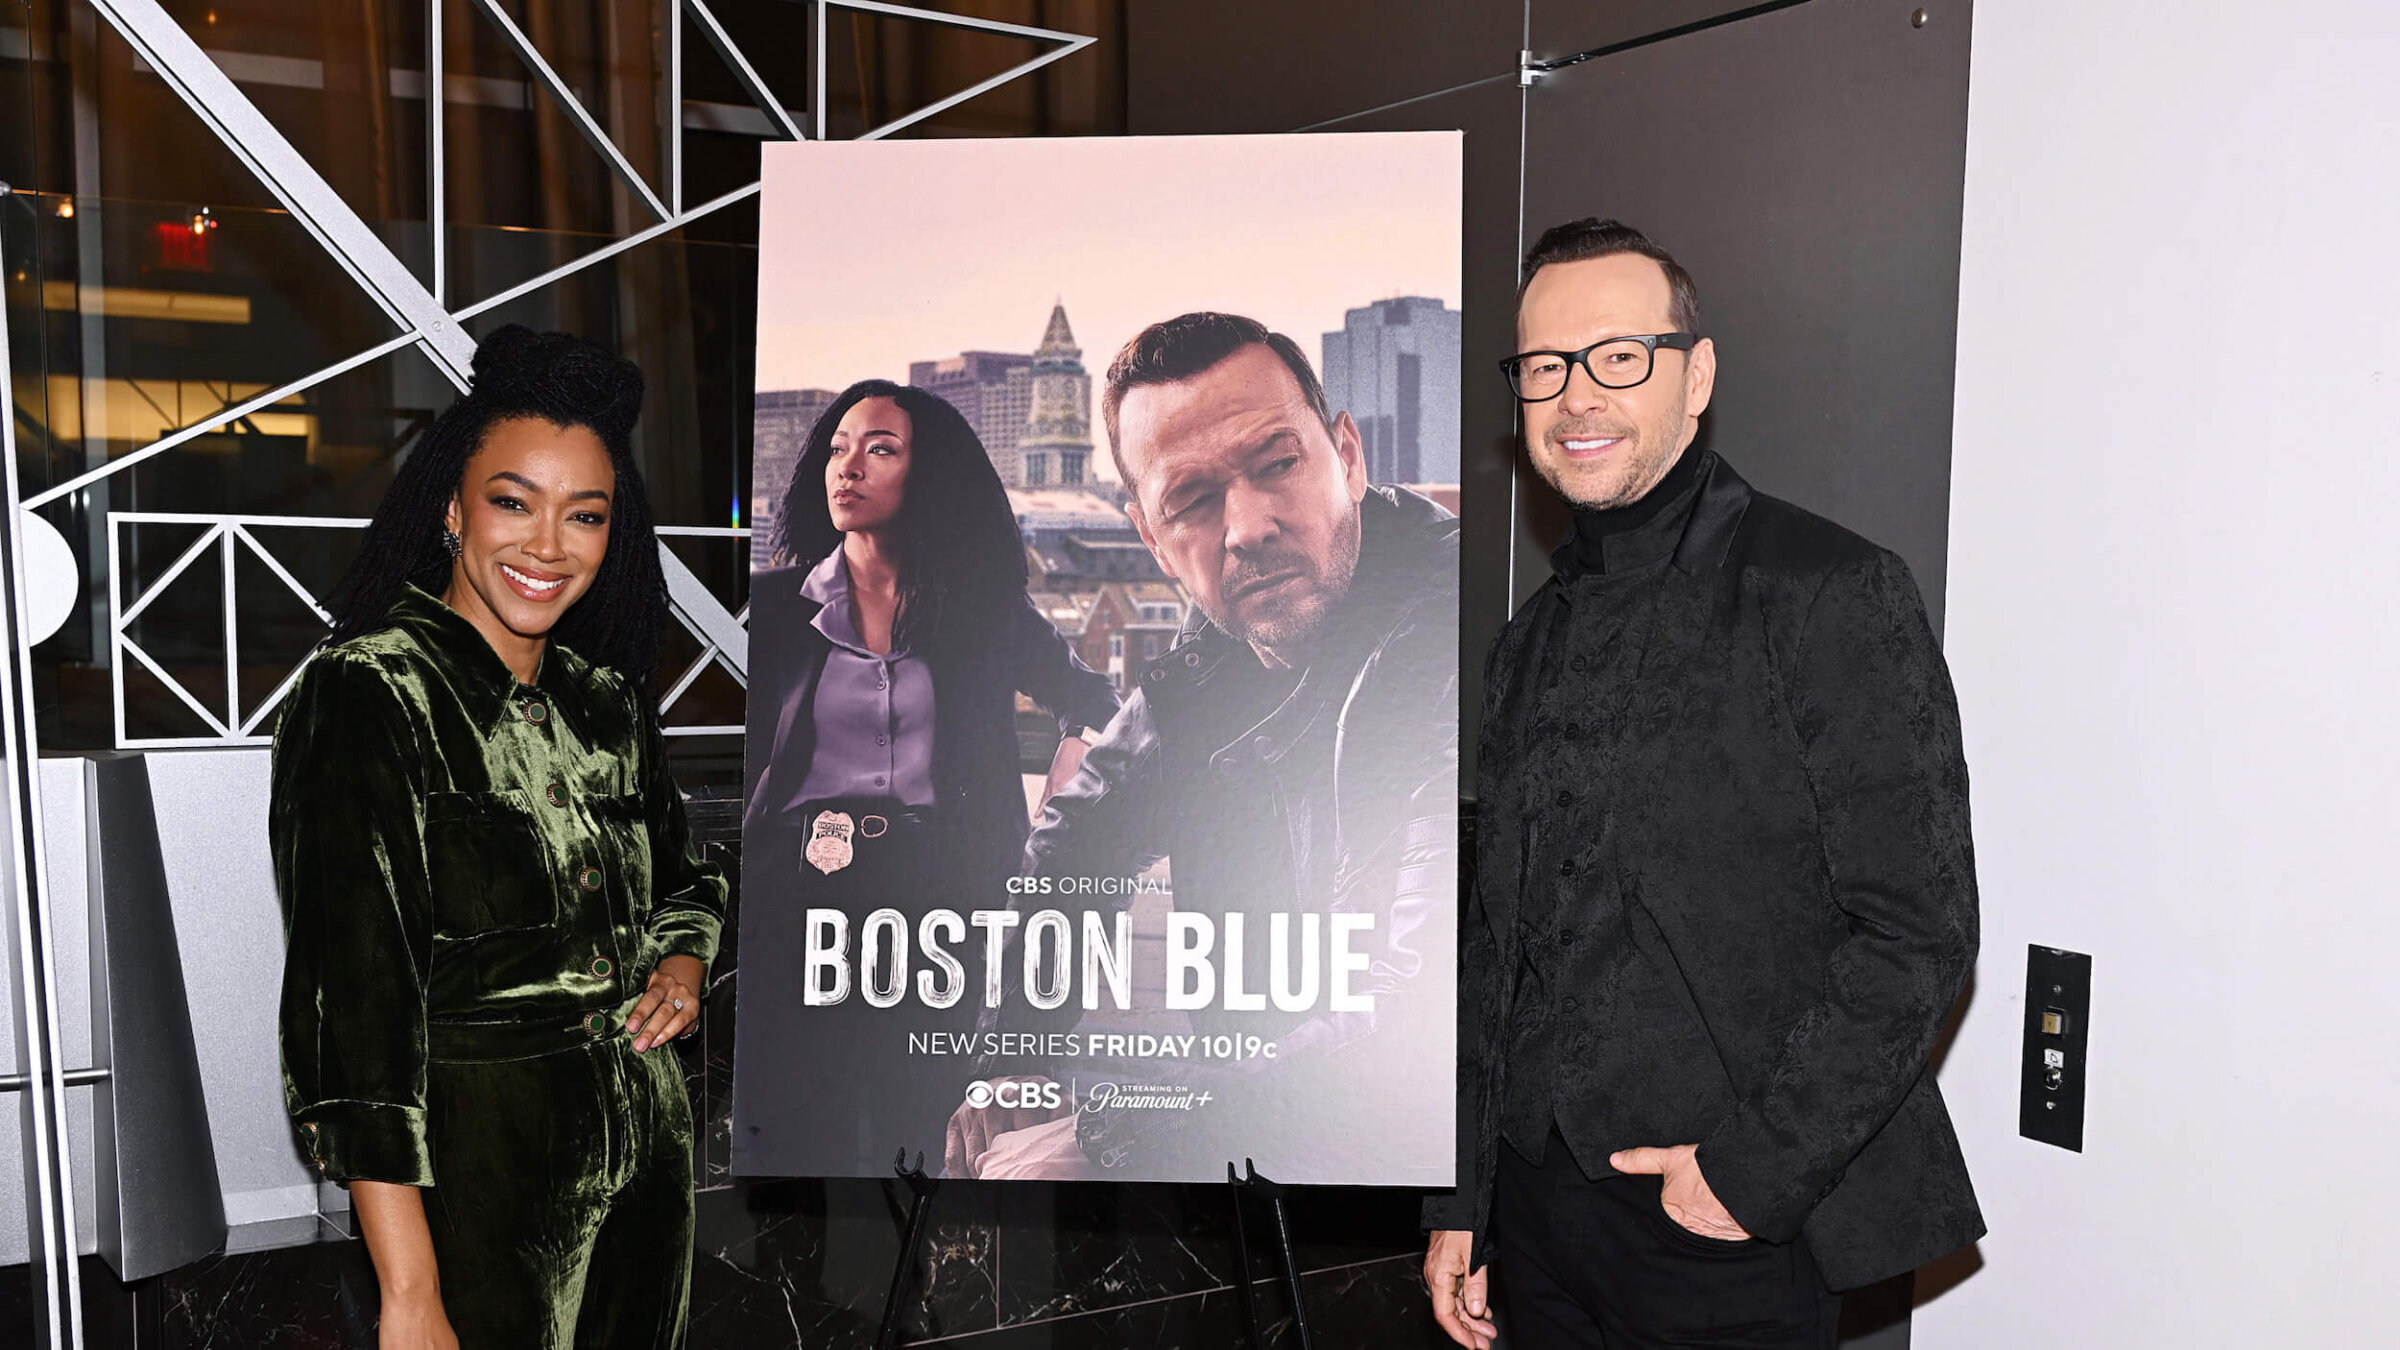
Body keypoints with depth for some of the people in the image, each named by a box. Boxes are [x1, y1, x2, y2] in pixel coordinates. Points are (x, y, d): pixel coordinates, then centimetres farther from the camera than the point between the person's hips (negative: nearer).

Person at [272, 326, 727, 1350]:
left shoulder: (608, 700, 5)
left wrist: (683, 966, -2)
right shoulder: (368, 692, -13)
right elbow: (351, 992, -19)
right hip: (478, 1178, -6)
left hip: (647, 1168, 6)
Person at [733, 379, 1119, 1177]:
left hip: (936, 903, 0)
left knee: (912, 1149, 4)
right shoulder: (772, 605, 7)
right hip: (792, 901, 0)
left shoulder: (983, 612, 8)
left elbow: (1091, 703, 21)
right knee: (787, 1145, 1)